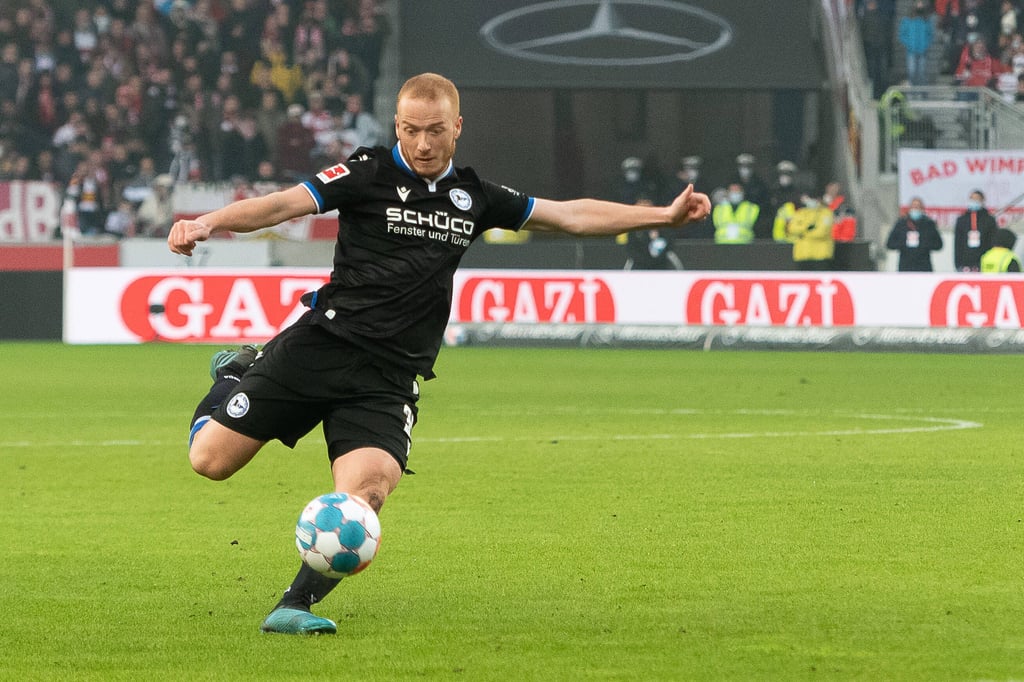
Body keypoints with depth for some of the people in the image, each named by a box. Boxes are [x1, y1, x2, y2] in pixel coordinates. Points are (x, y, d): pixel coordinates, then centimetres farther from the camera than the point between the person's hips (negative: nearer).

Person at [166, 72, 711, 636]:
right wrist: (207, 223, -28)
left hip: (390, 377, 3)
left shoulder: (473, 197, 13)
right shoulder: (371, 174, -1)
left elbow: (572, 215, 21)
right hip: (323, 344, -2)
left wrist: (665, 215, 17)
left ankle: (294, 607, -15)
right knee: (211, 459, -4)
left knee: (368, 488, -24)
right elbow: (283, 204, -11)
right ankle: (236, 374, 29)